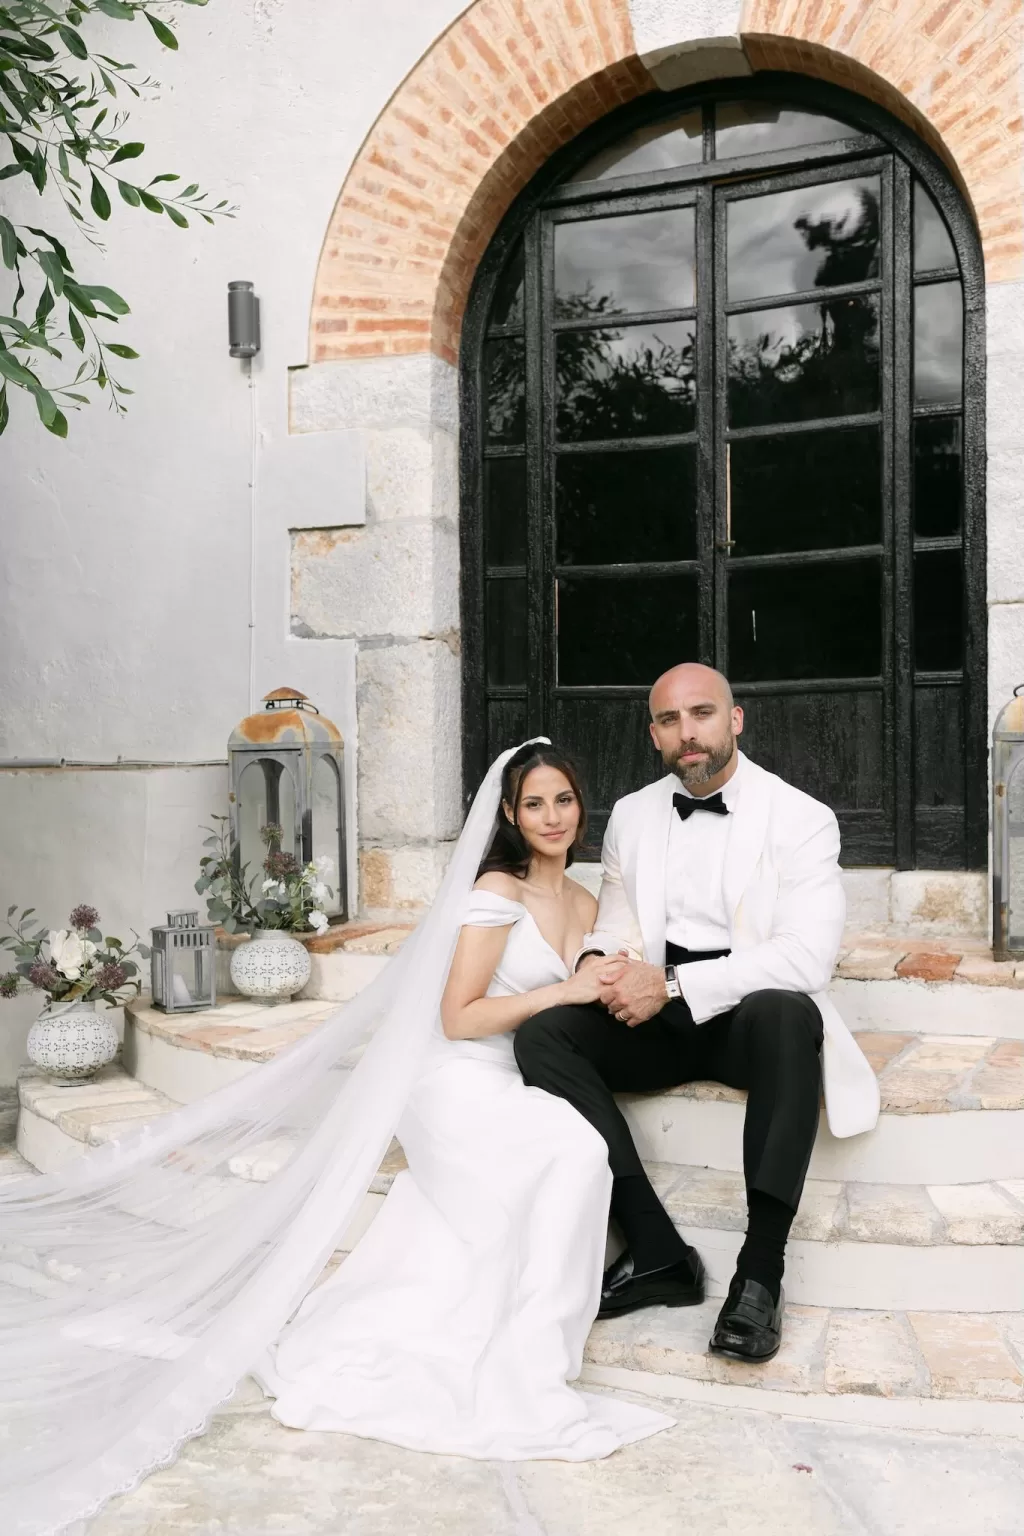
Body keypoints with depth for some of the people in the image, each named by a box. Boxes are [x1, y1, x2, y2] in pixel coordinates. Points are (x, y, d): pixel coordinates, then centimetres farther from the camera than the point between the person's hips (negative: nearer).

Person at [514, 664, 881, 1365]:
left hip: (751, 1012, -4)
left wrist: (674, 984, -23)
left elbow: (809, 956, -17)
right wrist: (598, 960, -11)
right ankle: (656, 1249, -23)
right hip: (657, 1017, 4)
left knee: (785, 1011, -38)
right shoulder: (631, 815, 10)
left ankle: (761, 1272, -34)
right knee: (541, 1031, -21)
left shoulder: (801, 819, -5)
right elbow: (617, 923, 15)